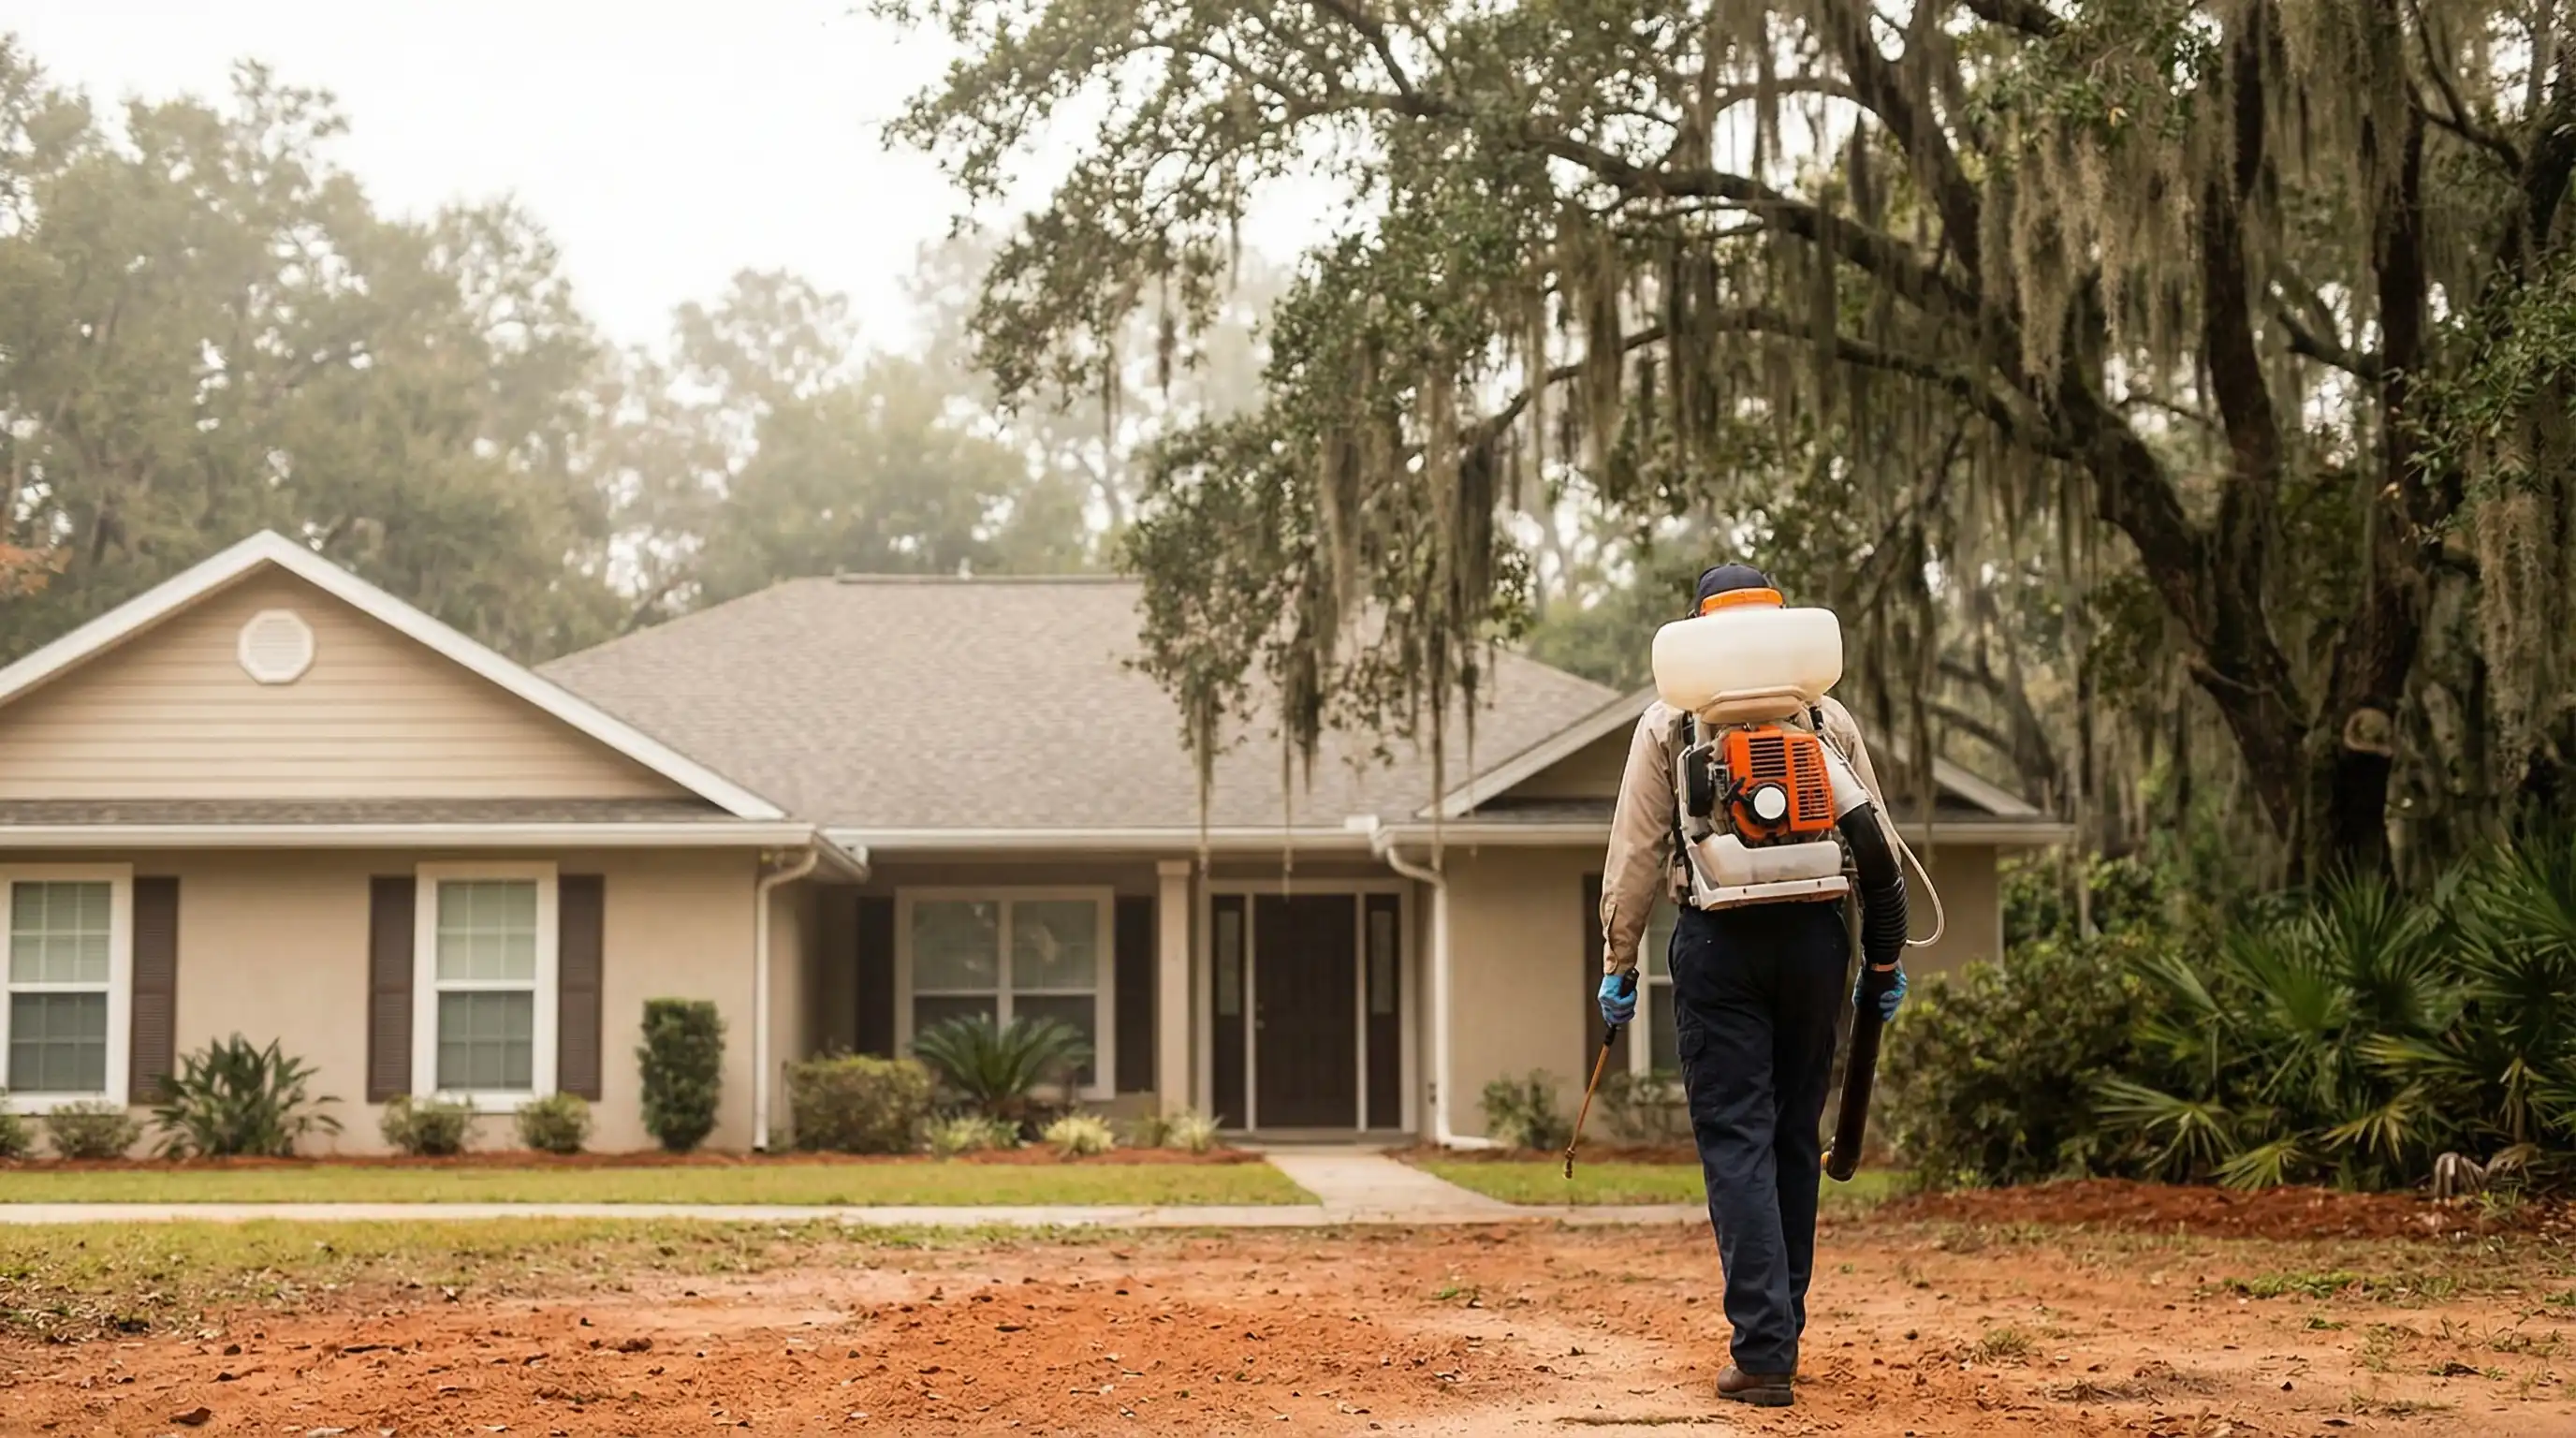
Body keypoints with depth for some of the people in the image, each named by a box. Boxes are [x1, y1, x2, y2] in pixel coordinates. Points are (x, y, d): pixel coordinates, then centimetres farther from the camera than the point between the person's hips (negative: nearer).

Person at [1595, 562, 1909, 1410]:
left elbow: (1636, 853, 0)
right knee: (1795, 1137, 14)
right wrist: (1885, 958, 13)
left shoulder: (1669, 724, 3)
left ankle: (1764, 1352, -12)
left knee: (1737, 1140, -3)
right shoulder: (1827, 719, 10)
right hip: (1814, 935, 3)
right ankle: (1779, 1330, 24)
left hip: (1718, 940, -3)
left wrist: (1618, 964, 5)